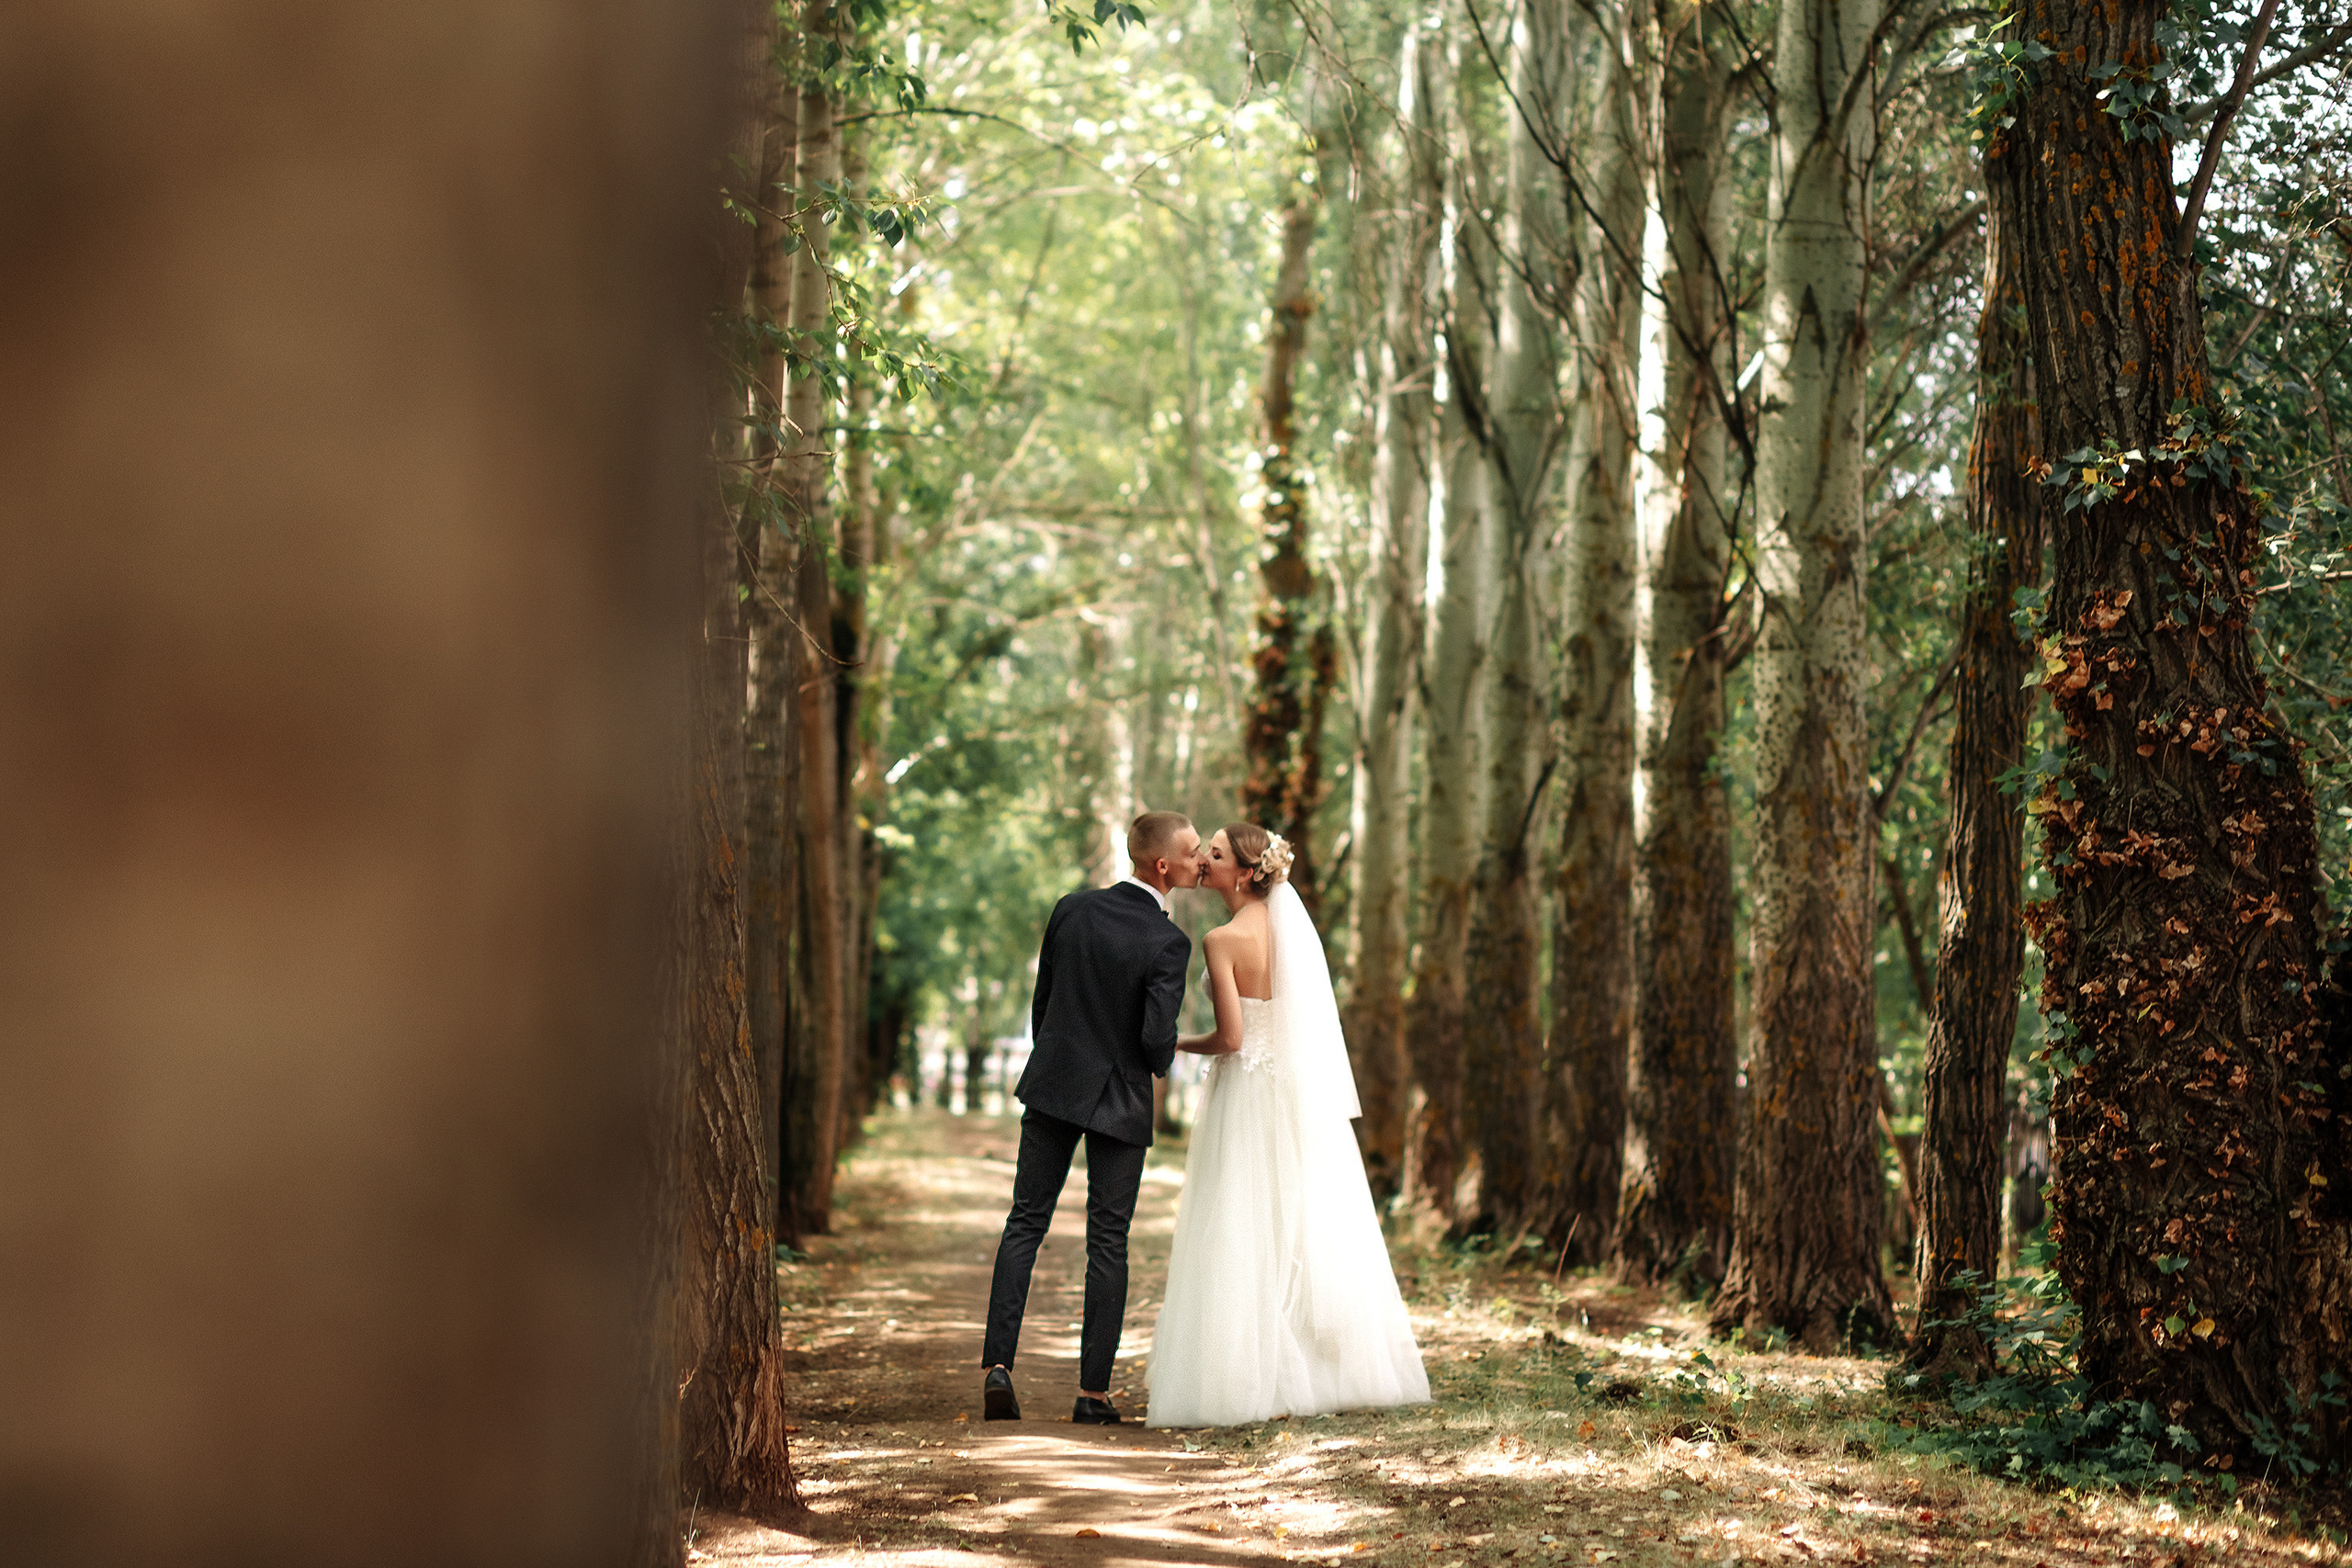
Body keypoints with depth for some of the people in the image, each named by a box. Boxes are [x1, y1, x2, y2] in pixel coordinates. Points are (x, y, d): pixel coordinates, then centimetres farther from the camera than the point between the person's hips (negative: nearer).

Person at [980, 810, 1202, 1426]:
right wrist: (1162, 1064, 3)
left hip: (1053, 1086, 4)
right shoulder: (1168, 943, -17)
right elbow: (1157, 1036, -21)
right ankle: (1093, 1392, 7)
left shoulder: (1072, 909, -2)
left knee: (1025, 1223, 9)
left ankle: (997, 1365, -3)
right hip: (1121, 1099, -4)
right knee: (1108, 1243, 5)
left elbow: (1041, 999, 6)